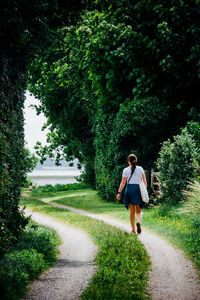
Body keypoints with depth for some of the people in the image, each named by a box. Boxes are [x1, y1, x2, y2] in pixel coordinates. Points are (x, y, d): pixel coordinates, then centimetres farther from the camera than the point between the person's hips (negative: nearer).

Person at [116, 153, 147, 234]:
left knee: (132, 211, 9)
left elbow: (123, 183, -5)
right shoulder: (140, 169, 3)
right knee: (139, 210, 9)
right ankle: (139, 222, -22)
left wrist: (119, 193, -3)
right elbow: (144, 181, 1)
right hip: (139, 190, 0)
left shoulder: (126, 170, 0)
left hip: (129, 189, 0)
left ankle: (133, 229, 10)